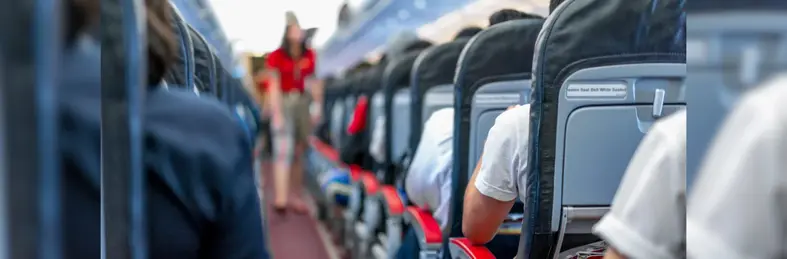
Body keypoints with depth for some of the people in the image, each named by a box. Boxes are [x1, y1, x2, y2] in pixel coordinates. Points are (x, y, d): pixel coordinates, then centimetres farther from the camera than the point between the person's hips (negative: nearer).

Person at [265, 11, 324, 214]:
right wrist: (277, 114, -14)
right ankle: (280, 198, -16)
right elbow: (274, 87, -9)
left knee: (299, 153, 9)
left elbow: (314, 82, 7)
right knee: (283, 151, -13)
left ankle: (295, 196, 17)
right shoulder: (276, 57, -6)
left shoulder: (309, 56, 6)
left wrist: (318, 105, 0)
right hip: (283, 105, -5)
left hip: (302, 104, 5)